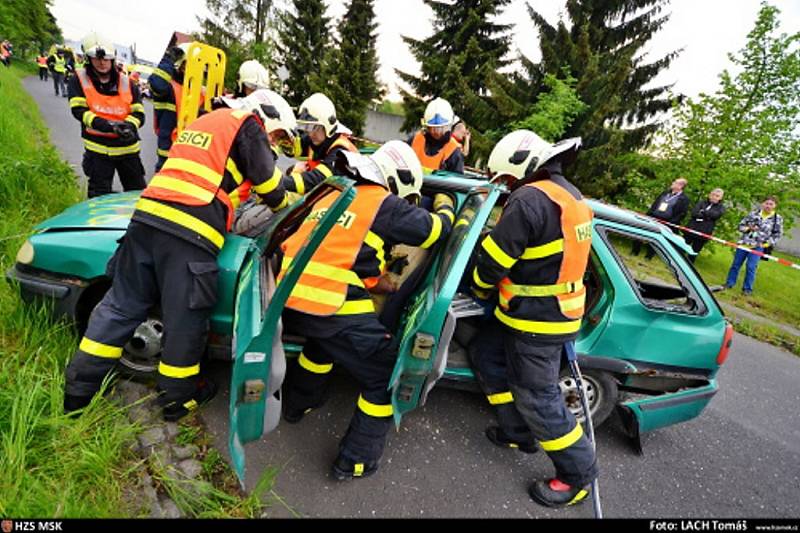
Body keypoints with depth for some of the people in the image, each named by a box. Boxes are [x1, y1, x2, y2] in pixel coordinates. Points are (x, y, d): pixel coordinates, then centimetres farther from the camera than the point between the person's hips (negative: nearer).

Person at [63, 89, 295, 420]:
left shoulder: (208, 119, 27)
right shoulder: (248, 127, 3)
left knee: (121, 305, 15)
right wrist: (283, 206, 25)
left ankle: (77, 392, 24)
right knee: (185, 321, 6)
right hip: (190, 234, -8)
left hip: (147, 215, 8)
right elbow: (269, 185, 6)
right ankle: (178, 399, 23)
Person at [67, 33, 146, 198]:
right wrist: (108, 125, -24)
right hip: (98, 148, -1)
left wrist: (128, 126, -24)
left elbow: (139, 113, -1)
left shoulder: (127, 82, 4)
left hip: (127, 147, 2)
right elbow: (79, 110, -8)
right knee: (99, 196, 2)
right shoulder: (79, 80, 1)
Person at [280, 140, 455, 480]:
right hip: (335, 309, -8)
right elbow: (437, 229, 10)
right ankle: (356, 461, 19)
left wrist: (379, 284, 35)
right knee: (387, 377, 10)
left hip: (289, 301, 8)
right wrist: (445, 206, 31)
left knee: (325, 337, 39)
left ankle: (297, 404, 52)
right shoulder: (385, 204, -1)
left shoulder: (336, 194, 20)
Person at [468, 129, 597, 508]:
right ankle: (520, 433, 32)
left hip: (537, 321, -10)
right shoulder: (571, 196, 9)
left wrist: (482, 288, 3)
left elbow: (493, 258, -19)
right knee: (485, 353, 19)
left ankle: (578, 475, 25)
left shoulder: (530, 199, -23)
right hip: (557, 311, 10)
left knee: (537, 397, 4)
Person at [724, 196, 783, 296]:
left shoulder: (778, 219, -1)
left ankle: (747, 289, 7)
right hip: (744, 243, 2)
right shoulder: (753, 214, 2)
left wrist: (767, 243, -6)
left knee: (751, 267, -6)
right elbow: (740, 225, 8)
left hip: (758, 247, -2)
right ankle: (729, 284, 21)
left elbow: (778, 234, 5)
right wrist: (748, 228, -11)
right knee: (736, 264, 8)